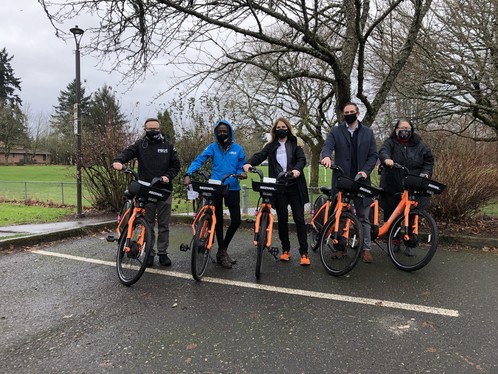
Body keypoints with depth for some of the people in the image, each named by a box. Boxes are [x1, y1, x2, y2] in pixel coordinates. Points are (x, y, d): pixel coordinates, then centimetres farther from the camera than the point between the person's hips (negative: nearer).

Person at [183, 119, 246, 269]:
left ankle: (222, 250, 22)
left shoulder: (237, 148, 3)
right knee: (218, 220, 8)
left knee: (236, 221, 0)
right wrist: (188, 174, -27)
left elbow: (241, 167, 7)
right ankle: (222, 252, 23)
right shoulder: (212, 147, 0)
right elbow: (199, 160, -11)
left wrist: (239, 174, -16)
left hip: (232, 188, 1)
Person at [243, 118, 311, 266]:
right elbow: (259, 156, -3)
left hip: (294, 186, -1)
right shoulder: (271, 146, 12)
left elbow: (302, 159, -3)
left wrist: (297, 169, -25)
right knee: (282, 219, 6)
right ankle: (286, 249, 19)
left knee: (299, 218, -2)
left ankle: (304, 252, 2)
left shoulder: (295, 143, 9)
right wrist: (249, 163, -24)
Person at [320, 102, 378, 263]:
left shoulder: (368, 132, 10)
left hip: (361, 179, 1)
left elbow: (373, 155, 6)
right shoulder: (336, 131, 6)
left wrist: (365, 171, -11)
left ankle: (366, 248, 12)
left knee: (364, 217, 4)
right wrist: (326, 156, -34)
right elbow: (327, 146, -10)